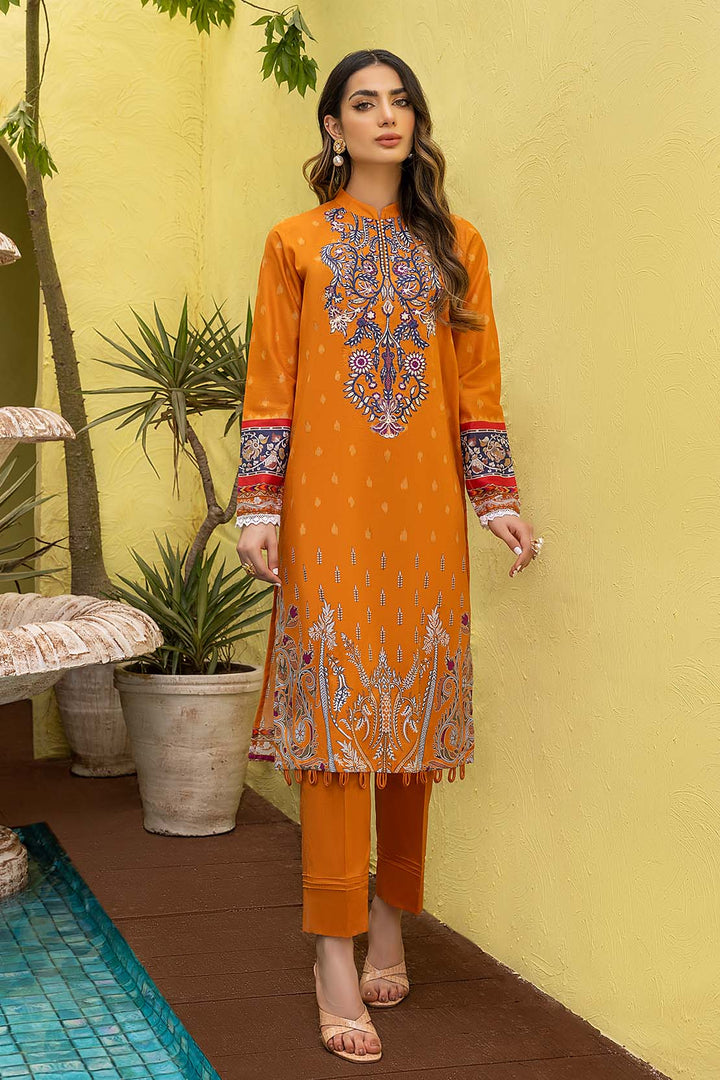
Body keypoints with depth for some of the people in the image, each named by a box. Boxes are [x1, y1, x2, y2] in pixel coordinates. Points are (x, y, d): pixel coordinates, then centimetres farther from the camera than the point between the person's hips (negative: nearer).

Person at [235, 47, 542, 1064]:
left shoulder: (457, 245, 13)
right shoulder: (296, 243, 8)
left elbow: (478, 382, 11)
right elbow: (269, 383, 4)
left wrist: (497, 495, 4)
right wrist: (258, 504, -4)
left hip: (425, 505, 2)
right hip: (328, 503, -2)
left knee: (413, 704, 4)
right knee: (336, 704, -7)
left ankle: (391, 917, 17)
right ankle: (337, 953, -4)